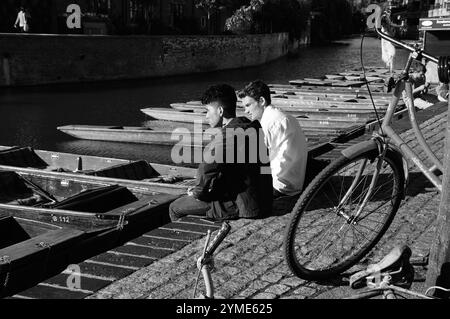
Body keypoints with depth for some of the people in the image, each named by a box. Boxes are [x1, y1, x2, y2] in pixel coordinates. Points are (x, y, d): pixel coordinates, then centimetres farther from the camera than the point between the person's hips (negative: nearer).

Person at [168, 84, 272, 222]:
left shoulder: (227, 135, -21)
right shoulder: (252, 126, 10)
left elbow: (207, 169, -23)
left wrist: (197, 192, -2)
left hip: (244, 208, -9)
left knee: (175, 208, 2)